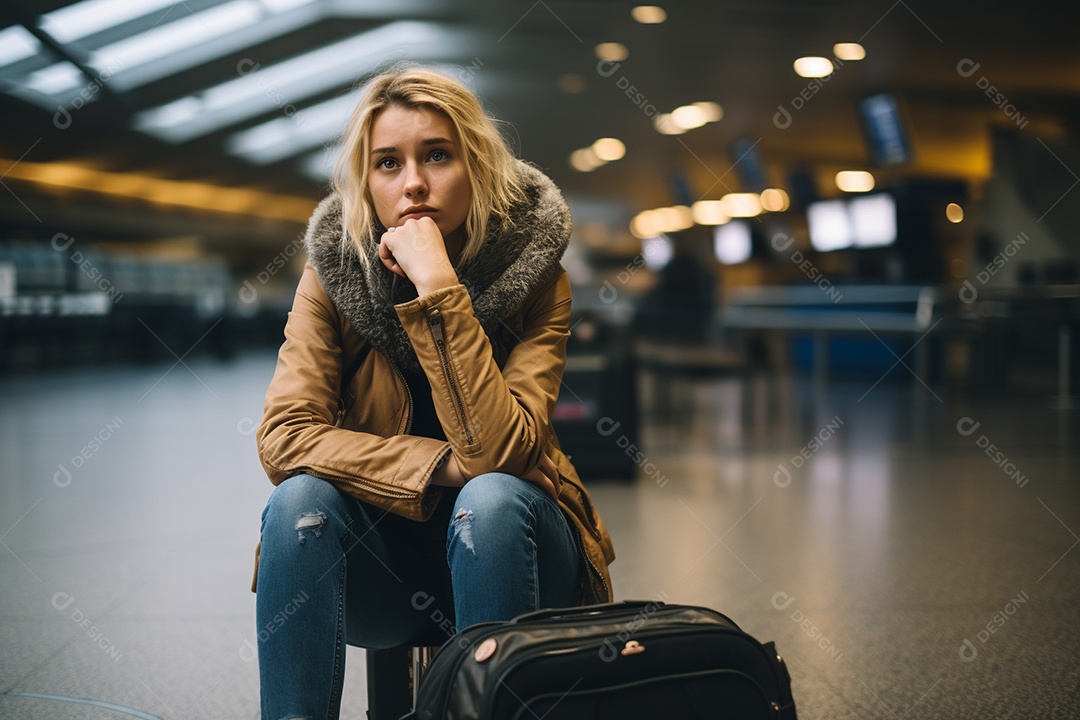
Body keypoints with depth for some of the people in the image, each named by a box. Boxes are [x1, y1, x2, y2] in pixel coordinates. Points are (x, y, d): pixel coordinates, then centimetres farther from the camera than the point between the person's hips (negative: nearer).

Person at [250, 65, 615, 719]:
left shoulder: (534, 274, -13)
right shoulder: (334, 269, -7)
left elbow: (498, 452, -25)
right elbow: (283, 436, -16)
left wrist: (438, 287, -30)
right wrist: (445, 465, -23)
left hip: (498, 544, -1)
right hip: (382, 570, 1)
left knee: (491, 498, -33)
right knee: (301, 498, -28)